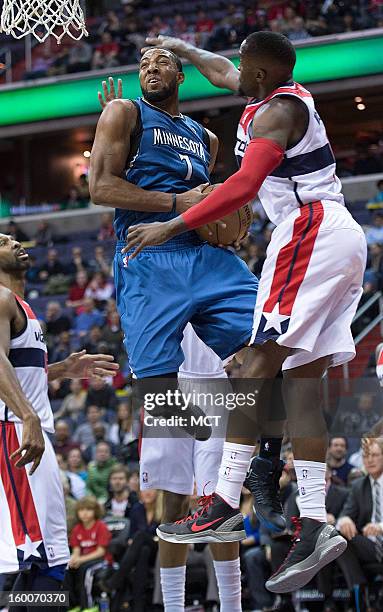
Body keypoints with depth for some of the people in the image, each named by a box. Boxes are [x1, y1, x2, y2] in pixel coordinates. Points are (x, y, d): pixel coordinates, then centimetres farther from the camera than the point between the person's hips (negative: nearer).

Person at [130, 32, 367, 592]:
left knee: (261, 360, -14)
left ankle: (226, 504, -20)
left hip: (309, 231, -10)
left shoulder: (274, 111, -7)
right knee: (302, 376, 2)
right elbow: (223, 73, 41)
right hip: (344, 237, 10)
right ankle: (314, 526, -8)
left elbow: (244, 185, -20)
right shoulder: (289, 94, 21)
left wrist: (172, 227, -18)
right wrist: (179, 47, 52)